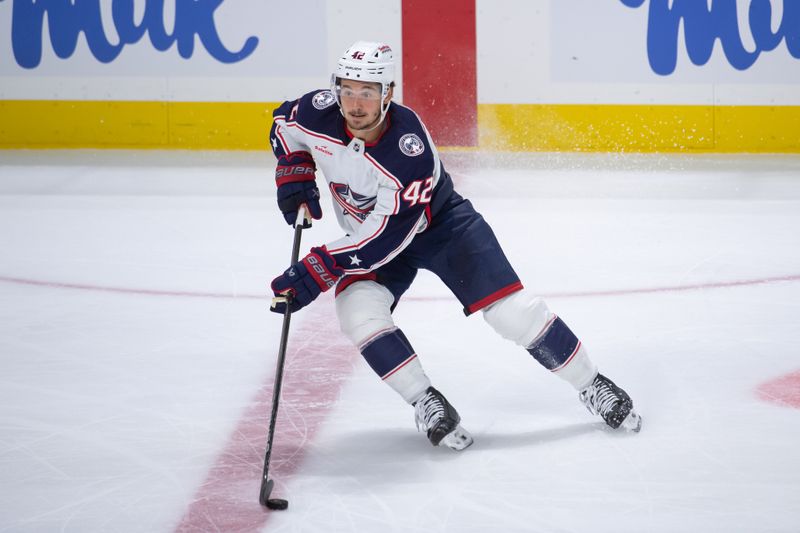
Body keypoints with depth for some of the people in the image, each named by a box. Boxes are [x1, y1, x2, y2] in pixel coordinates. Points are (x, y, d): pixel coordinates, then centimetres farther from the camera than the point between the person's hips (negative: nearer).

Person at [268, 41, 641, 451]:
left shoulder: (410, 151, -37)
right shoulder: (317, 114, -23)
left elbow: (385, 238, -36)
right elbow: (284, 123, 3)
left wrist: (315, 271, -39)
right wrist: (295, 176, -12)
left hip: (439, 222, -4)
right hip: (363, 234, 4)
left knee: (510, 308, -13)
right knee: (358, 311, -25)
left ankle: (592, 385, 4)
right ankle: (426, 405, -11)